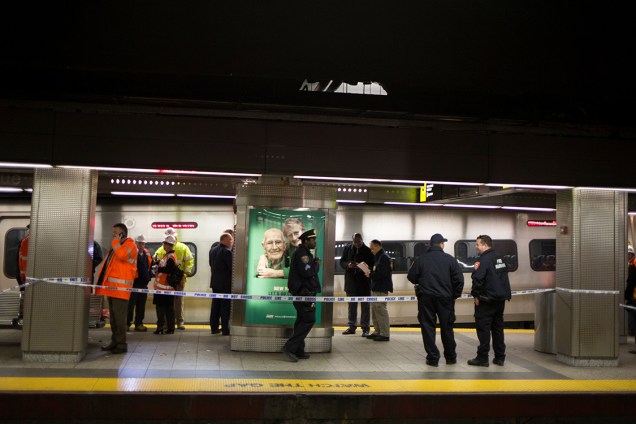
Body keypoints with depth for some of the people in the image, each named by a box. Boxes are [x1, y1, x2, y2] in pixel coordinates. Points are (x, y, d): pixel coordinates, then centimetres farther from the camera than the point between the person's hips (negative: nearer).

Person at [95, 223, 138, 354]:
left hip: (120, 287, -9)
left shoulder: (130, 245, -5)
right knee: (113, 316, 13)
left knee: (119, 316, -9)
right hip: (112, 286, 10)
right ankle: (114, 341, 20)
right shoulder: (116, 246, 23)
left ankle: (121, 344, -5)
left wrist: (116, 242, -12)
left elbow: (122, 255, -26)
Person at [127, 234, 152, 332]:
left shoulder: (147, 254, 14)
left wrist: (149, 277, 19)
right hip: (133, 283, -7)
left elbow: (150, 266, 27)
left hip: (143, 283, 7)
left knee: (141, 306, 12)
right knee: (130, 304, -3)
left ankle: (139, 323, 19)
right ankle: (127, 323, 3)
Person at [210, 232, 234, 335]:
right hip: (225, 283, -8)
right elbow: (232, 267, -17)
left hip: (215, 283, 8)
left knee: (215, 305, 12)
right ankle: (225, 329, 0)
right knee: (225, 306, -2)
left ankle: (214, 328, 16)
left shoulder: (212, 250, 7)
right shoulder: (227, 251, -18)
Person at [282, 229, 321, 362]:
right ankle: (289, 347, -11)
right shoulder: (302, 253, -15)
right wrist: (317, 265, -7)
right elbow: (307, 272, -24)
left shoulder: (304, 253, 19)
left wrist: (314, 263, 3)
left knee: (302, 321, 12)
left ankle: (298, 351, 17)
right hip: (303, 292, -11)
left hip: (302, 292, 11)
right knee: (309, 320, -11)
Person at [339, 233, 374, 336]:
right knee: (352, 305, 13)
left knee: (365, 306, 1)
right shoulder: (347, 248, 6)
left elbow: (372, 265, -4)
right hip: (351, 281, 4)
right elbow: (341, 262, 8)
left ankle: (365, 328, 7)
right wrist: (348, 265, -12)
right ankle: (352, 327, 22)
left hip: (364, 281, -4)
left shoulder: (368, 250, -7)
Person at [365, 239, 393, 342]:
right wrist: (370, 272, 4)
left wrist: (370, 274, -12)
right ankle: (377, 331, 21)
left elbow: (382, 273, -22)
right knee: (375, 309, 14)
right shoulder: (378, 257, 19)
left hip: (381, 288, -11)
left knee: (380, 310, -9)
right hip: (376, 287, 11)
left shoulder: (384, 257, -14)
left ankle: (385, 334, -6)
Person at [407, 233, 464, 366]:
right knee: (447, 328, 12)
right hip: (445, 298, 1)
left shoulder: (421, 259, -1)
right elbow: (459, 279, -6)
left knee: (428, 327, 5)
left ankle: (433, 358, 3)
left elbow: (411, 277, 0)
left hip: (426, 298, -1)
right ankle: (451, 357, 22)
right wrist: (455, 295, 7)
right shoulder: (450, 259, -2)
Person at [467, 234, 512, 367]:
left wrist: (476, 295, -11)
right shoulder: (500, 259, 13)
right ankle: (500, 357, 16)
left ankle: (482, 358, 0)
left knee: (483, 328, -2)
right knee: (498, 328, 13)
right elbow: (505, 278, 18)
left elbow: (478, 279, -22)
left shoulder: (483, 260, -16)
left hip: (486, 300, -8)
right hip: (501, 299, 8)